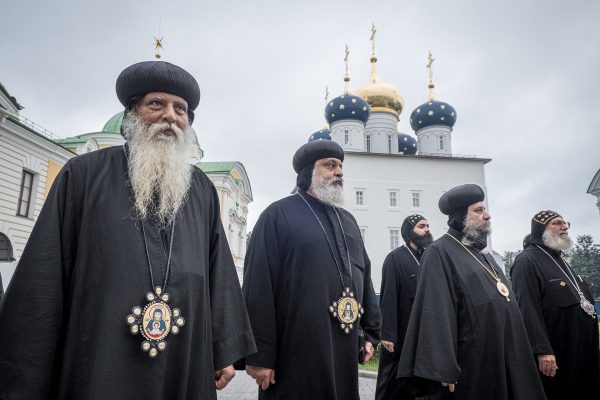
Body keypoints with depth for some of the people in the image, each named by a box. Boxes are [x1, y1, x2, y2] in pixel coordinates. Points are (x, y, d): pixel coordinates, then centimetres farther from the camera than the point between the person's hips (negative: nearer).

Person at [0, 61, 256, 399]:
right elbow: (44, 279, -3)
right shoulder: (84, 175, -1)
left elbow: (219, 272, 7)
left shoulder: (202, 189, 7)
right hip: (96, 366, -2)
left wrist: (226, 350, 5)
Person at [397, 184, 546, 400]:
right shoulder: (440, 252, -13)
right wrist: (443, 370, -25)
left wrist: (517, 353, 17)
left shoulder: (482, 253, 15)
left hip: (505, 358, 8)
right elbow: (435, 313, -21)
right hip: (472, 365, -8)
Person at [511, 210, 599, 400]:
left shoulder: (561, 260, 17)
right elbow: (527, 308, -22)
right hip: (555, 353, -9)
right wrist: (542, 349, -29)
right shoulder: (527, 261, -13)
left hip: (582, 347, 9)